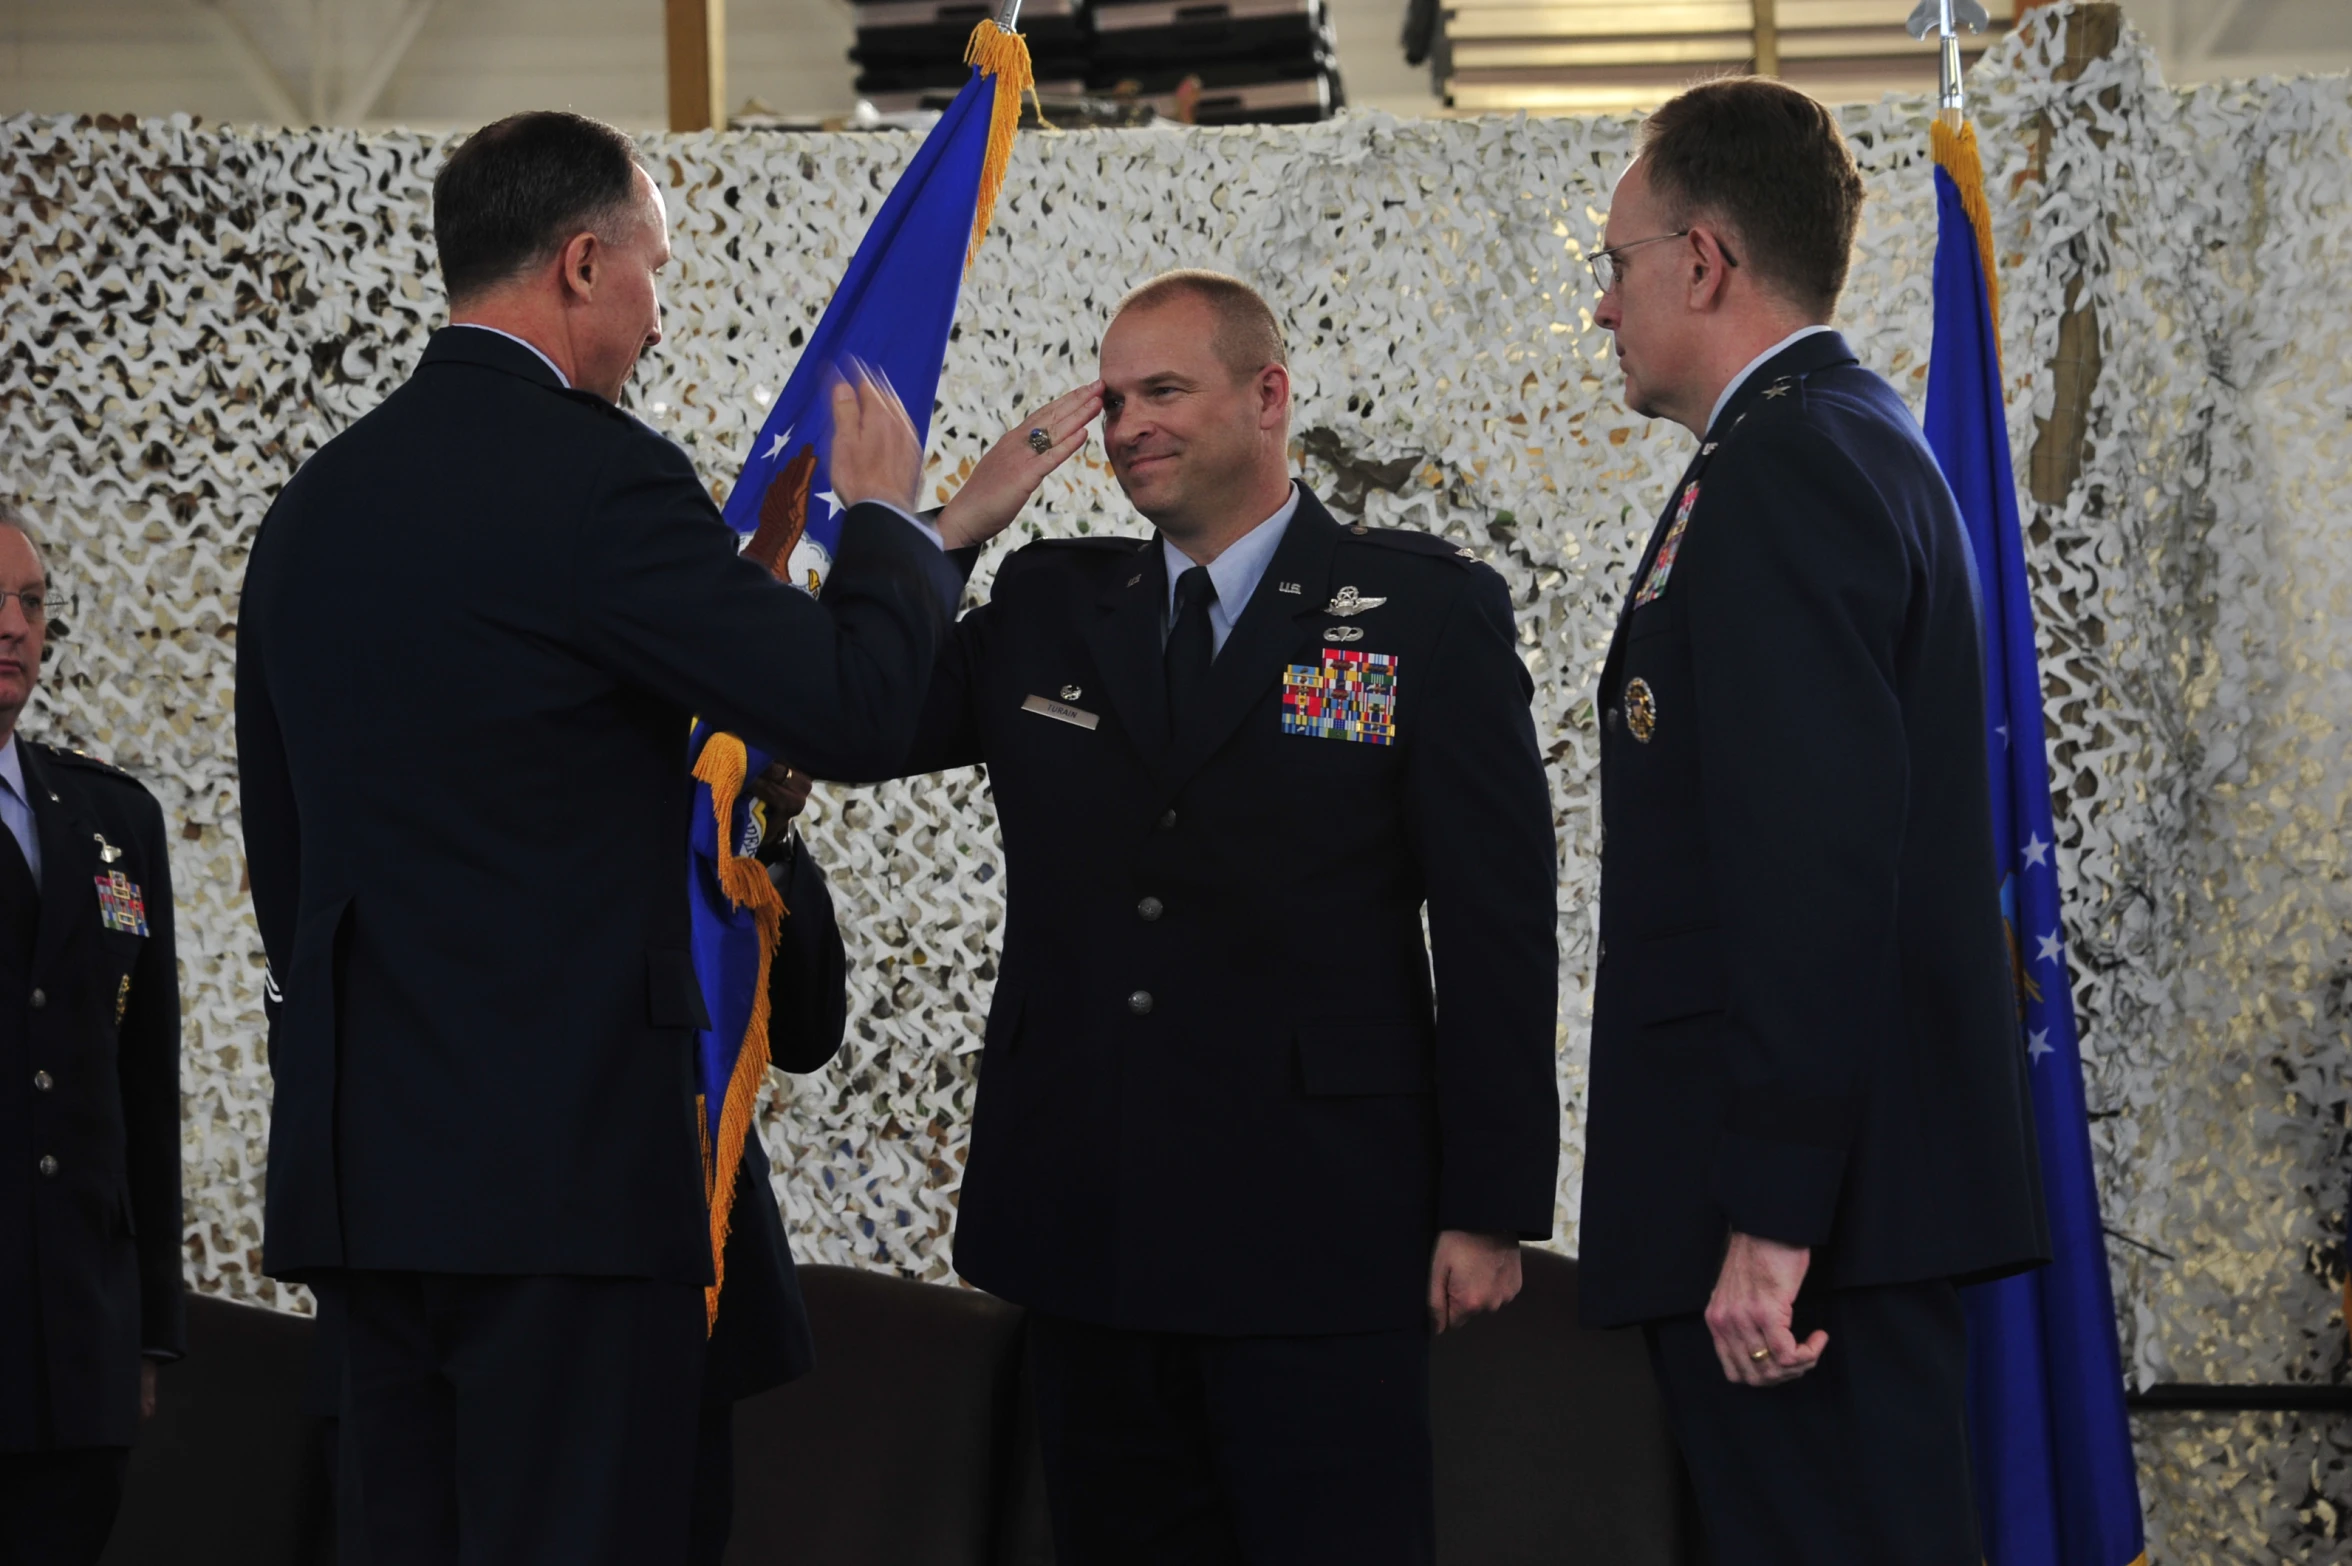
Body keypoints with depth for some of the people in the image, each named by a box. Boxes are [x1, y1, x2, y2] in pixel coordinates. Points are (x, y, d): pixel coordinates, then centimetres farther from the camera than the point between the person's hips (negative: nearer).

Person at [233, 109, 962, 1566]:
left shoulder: (314, 503, 14)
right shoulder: (596, 477, -11)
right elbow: (851, 704, -12)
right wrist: (886, 516, 6)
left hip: (359, 1158, 8)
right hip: (564, 1162, -8)